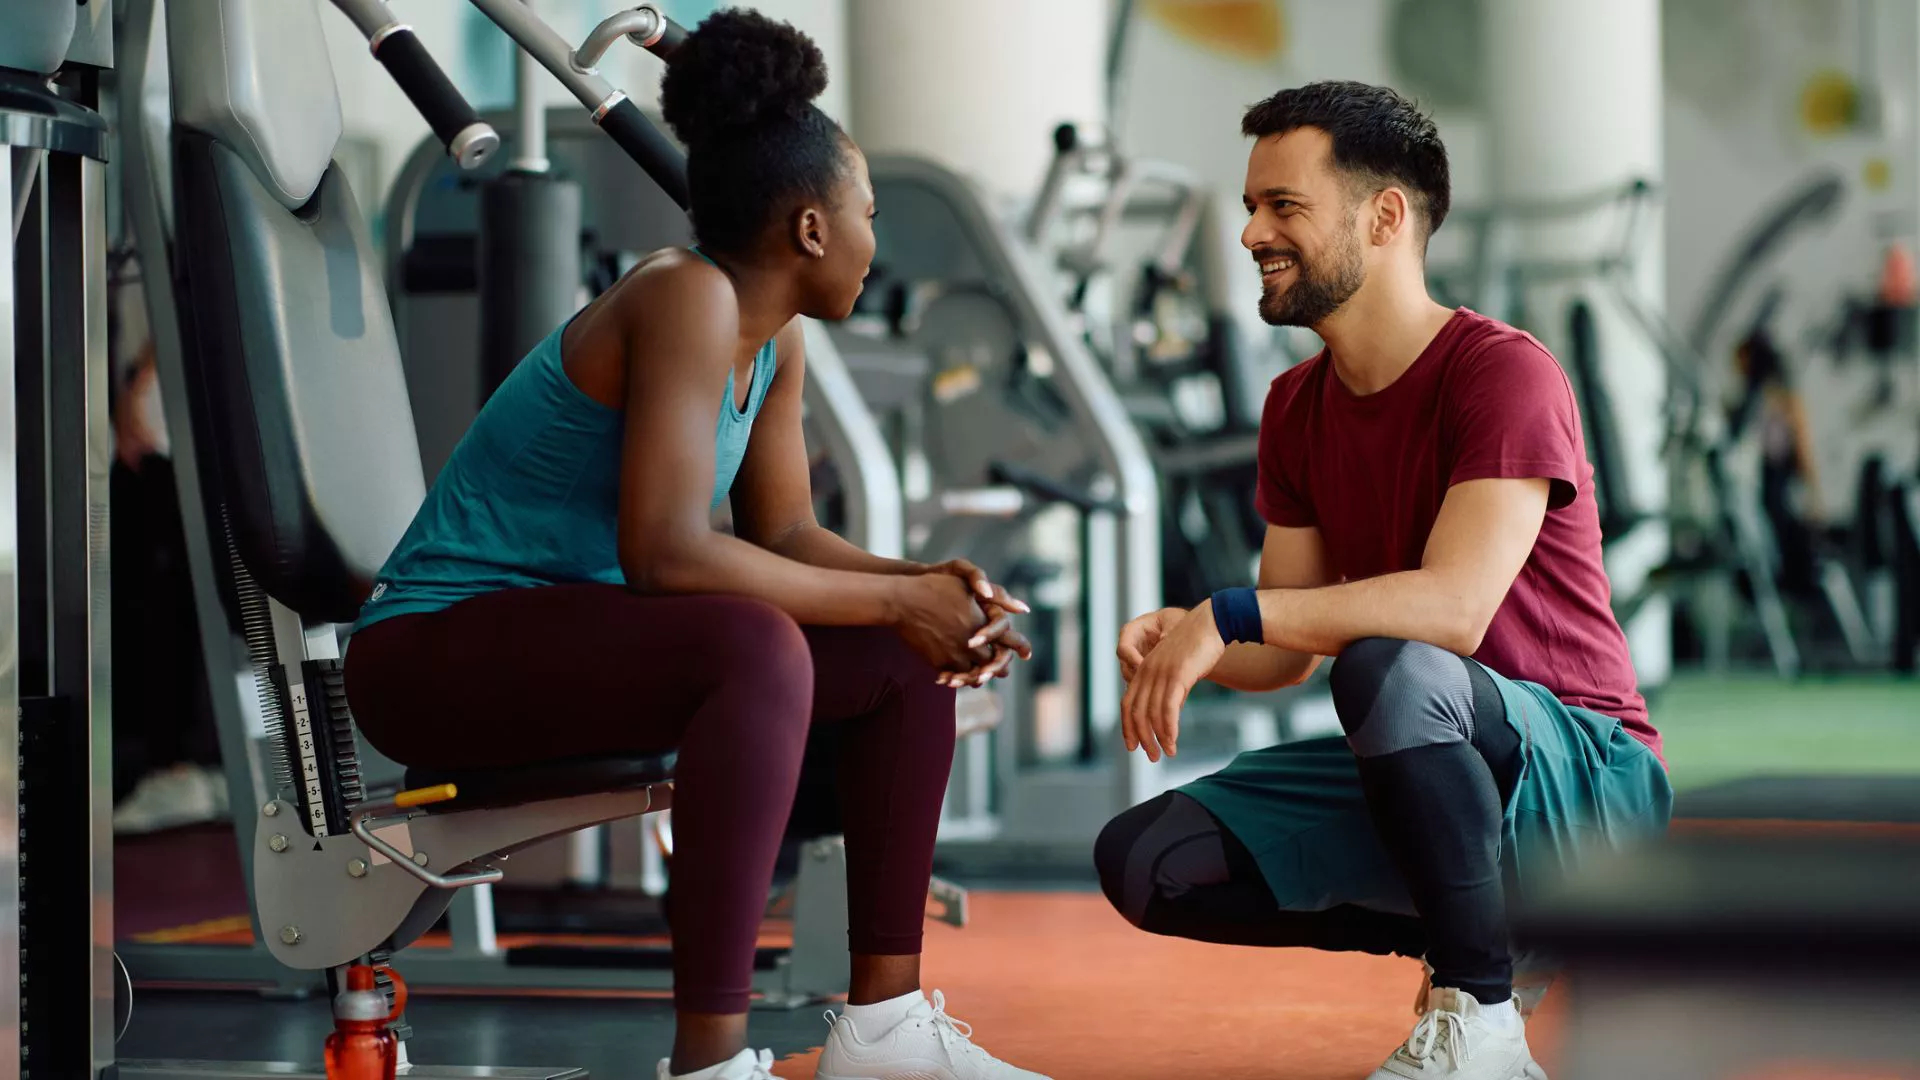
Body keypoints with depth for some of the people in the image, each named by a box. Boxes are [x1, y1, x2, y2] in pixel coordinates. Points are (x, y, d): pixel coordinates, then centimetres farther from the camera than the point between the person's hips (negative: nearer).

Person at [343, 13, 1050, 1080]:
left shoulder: (778, 340, 6)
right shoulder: (689, 298, -22)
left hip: (573, 628, 10)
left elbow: (784, 532, 7)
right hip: (438, 645, -10)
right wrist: (893, 599, -23)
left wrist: (929, 589, -12)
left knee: (907, 660, 3)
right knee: (759, 647, -35)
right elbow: (665, 551, -31)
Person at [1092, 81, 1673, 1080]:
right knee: (1144, 861, -7)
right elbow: (1285, 650, 8)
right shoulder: (1298, 408, 8)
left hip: (1585, 781, -8)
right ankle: (1478, 936, 4)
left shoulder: (1504, 373, -17)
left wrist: (1227, 614, -30)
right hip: (1428, 773, 8)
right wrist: (1181, 638, -15)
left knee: (1387, 667, -39)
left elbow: (1455, 609, -31)